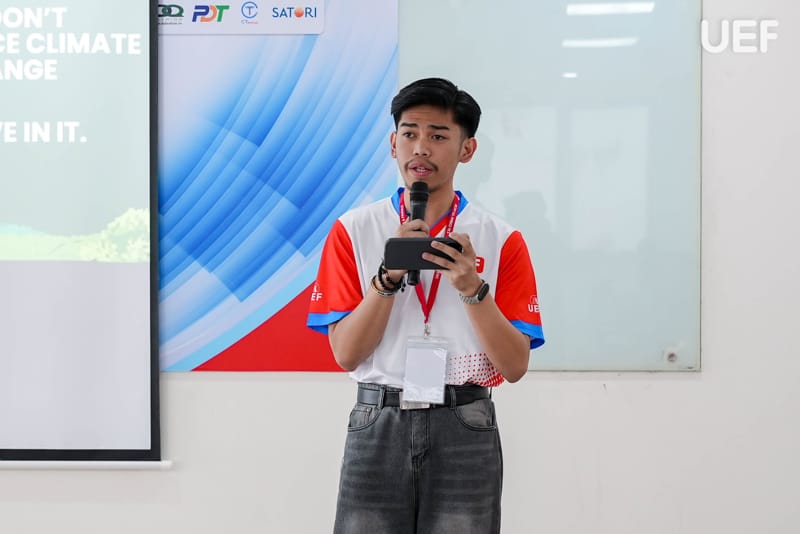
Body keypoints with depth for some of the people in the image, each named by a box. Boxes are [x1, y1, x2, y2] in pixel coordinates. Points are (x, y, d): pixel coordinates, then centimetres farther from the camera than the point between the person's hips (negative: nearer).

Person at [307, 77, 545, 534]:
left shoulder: (501, 240, 1)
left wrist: (472, 288, -17)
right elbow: (346, 353, -3)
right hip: (378, 426, 0)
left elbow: (515, 366, -3)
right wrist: (389, 276, -15)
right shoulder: (354, 231, 2)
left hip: (465, 429, 0)